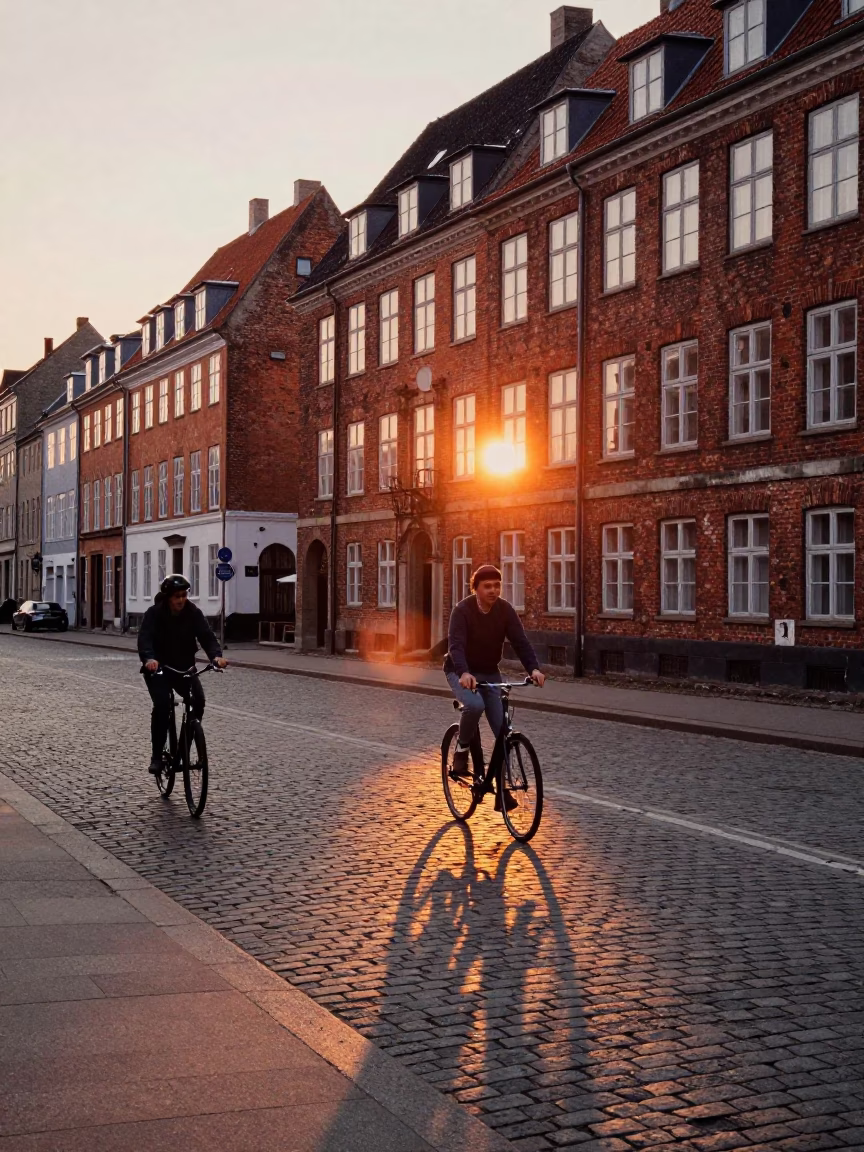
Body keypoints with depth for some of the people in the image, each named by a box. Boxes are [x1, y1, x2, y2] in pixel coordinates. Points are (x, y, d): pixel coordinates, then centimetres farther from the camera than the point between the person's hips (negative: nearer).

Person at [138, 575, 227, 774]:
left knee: (198, 700, -19)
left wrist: (216, 655, -39)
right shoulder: (154, 613, -16)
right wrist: (149, 658, -50)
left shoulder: (193, 612, -9)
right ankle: (157, 756, -10)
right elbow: (145, 638, -29)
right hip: (157, 668, -3)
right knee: (162, 705, -24)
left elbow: (206, 636, -18)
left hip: (184, 667, 3)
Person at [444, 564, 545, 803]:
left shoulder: (505, 610, -7)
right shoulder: (462, 610, -19)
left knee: (503, 732, -7)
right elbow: (456, 645, -31)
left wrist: (534, 668, -34)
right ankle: (461, 751, -10)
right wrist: (464, 673, -50)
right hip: (462, 673, -4)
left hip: (490, 673, 4)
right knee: (475, 705, -36)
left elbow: (520, 641, -16)